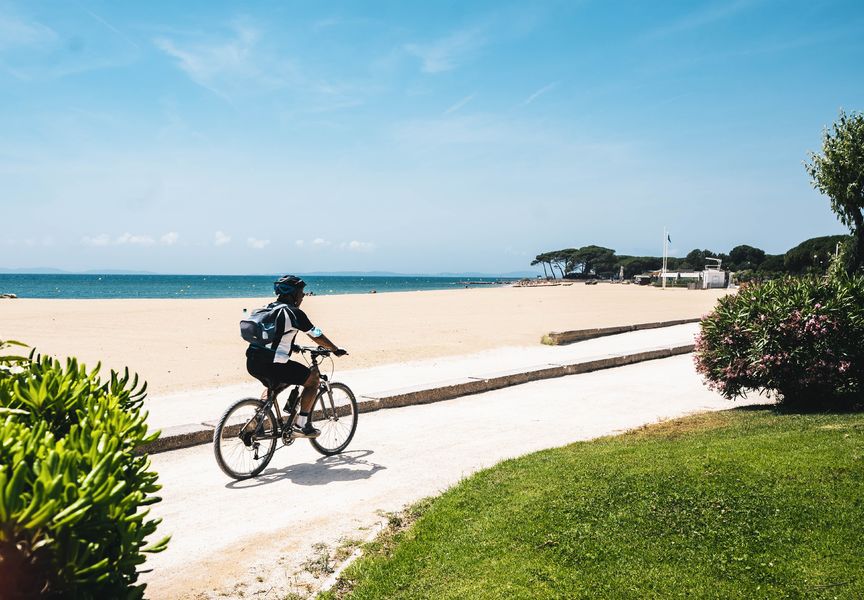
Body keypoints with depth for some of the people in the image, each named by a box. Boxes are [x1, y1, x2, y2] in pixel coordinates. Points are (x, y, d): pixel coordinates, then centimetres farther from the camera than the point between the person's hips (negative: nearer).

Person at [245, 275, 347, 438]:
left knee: (273, 385, 38)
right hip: (272, 364, -8)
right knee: (313, 378, 7)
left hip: (252, 363, 8)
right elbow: (317, 336, 1)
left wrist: (294, 346, 45)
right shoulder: (294, 312, -5)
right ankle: (300, 425, 7)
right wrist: (336, 350, 15)